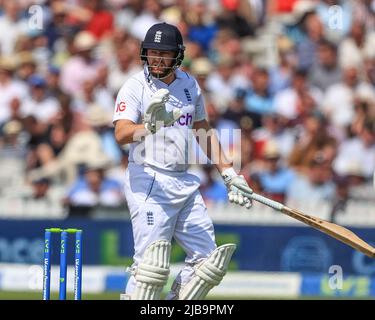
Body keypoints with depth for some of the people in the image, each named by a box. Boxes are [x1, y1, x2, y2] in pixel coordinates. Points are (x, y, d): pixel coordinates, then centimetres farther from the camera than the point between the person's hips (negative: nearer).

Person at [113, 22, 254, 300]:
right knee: (151, 263, -13)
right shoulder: (135, 87, -8)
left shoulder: (190, 85, 11)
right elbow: (121, 134, -23)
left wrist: (228, 172, 18)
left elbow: (203, 131, 23)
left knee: (207, 257, 6)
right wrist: (150, 125, -42)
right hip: (149, 182, -7)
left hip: (186, 182, 7)